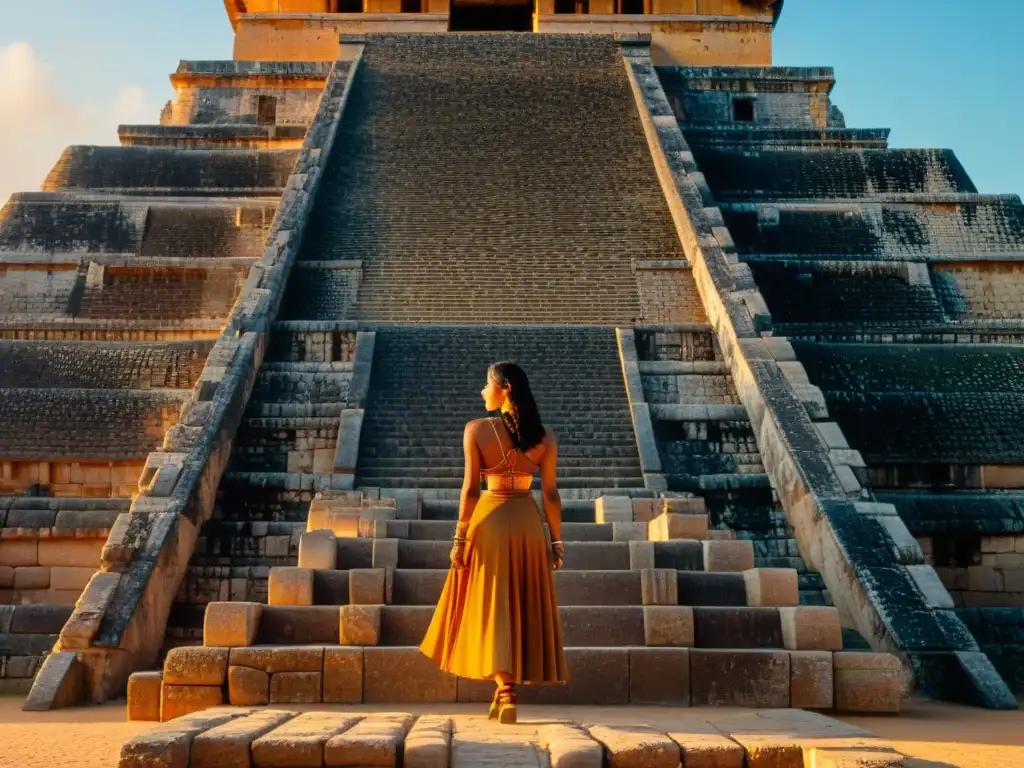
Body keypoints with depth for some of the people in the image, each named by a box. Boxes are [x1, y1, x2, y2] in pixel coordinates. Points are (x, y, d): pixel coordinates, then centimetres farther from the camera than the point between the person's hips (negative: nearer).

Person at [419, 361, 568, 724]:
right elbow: (550, 493, -1)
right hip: (528, 522, 3)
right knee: (523, 609, 14)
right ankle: (504, 692, 20)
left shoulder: (477, 429, -8)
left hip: (490, 520, -3)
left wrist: (460, 538, -5)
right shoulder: (544, 436, -1)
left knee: (493, 609, 5)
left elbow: (470, 488, -11)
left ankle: (506, 694, -5)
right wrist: (557, 542, 6)